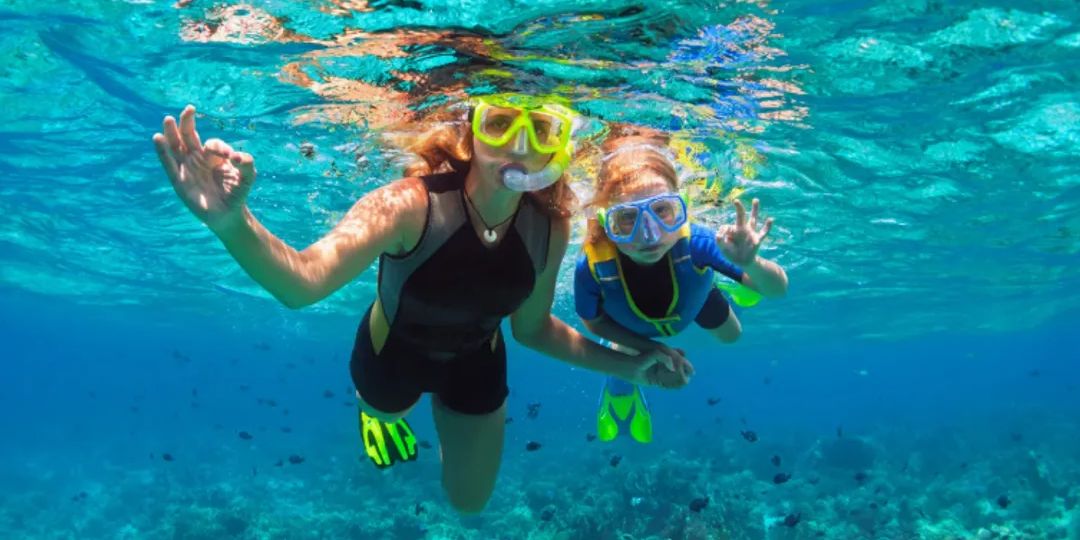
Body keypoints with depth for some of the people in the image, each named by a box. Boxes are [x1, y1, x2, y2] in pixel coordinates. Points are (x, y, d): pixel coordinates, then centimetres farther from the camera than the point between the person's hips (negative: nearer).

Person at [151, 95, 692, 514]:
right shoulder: (410, 205, -40)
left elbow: (532, 328, -8)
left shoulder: (549, 229, -26)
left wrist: (625, 365, -10)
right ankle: (382, 415, 69)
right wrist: (234, 224, -76)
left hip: (476, 363, 3)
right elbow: (303, 281, -56)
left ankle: (448, 418, 52)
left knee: (469, 501, 23)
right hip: (393, 351, -2)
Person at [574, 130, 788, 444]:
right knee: (621, 384, 19)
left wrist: (750, 264, -61)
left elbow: (778, 289, -40)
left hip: (693, 296, 1)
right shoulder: (592, 267, -46)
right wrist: (650, 347, -25)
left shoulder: (693, 242, -48)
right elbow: (593, 322, -21)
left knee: (731, 336, 27)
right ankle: (620, 394, 57)